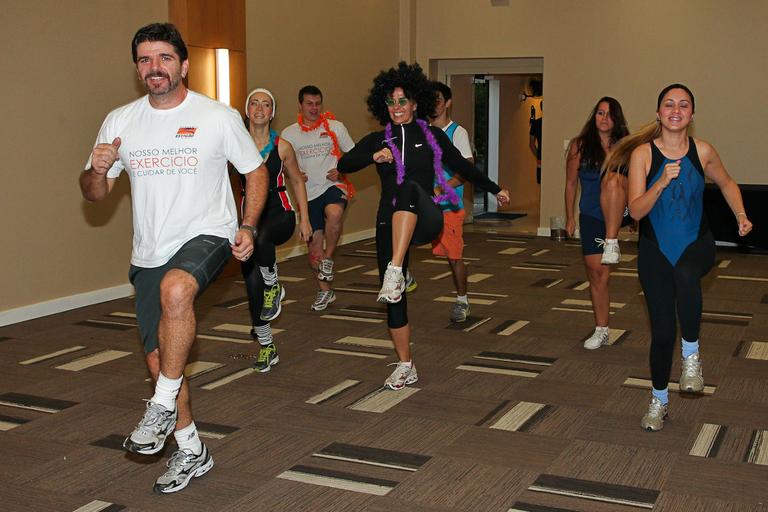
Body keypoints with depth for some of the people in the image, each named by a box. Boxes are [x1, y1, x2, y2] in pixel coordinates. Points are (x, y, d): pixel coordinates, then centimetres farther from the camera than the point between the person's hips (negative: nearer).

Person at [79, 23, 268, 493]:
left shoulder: (219, 117, -6)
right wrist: (97, 171, -16)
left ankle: (164, 406, -20)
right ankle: (192, 452, 27)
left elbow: (256, 170, 5)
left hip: (208, 235, -5)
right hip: (150, 253, 5)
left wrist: (248, 227, -9)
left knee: (175, 288, -38)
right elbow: (95, 194, 8)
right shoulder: (120, 122, 3)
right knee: (159, 357, 8)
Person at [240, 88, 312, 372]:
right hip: (250, 216, 2)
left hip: (280, 213, -2)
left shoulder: (281, 147, -1)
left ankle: (273, 286, -9)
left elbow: (297, 181, 11)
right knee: (252, 285, 0)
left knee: (261, 239, -39)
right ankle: (266, 347, 18)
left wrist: (304, 219, 6)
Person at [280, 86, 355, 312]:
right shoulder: (289, 134, 5)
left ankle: (328, 259, -13)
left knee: (334, 212, -37)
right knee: (313, 244, 5)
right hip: (308, 193, 2)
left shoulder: (335, 127, 2)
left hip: (333, 186, -2)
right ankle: (325, 291, 25)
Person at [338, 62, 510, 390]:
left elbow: (463, 167, 20)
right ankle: (405, 367, 15)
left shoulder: (432, 136, 9)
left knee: (410, 188, -38)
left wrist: (495, 190, 27)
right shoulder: (377, 141, 10)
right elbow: (344, 165, -4)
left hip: (424, 219, -3)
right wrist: (373, 157, -21)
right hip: (390, 223, 3)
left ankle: (395, 271, -50)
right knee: (394, 296, 0)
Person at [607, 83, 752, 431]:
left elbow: (726, 183, 17)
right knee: (662, 330, 3)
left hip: (696, 244, 0)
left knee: (685, 275, -38)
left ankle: (691, 353, -17)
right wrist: (661, 183, -29)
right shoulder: (642, 153, -10)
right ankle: (659, 400, 26)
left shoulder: (703, 151, -4)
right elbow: (635, 211, -16)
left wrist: (741, 216, 4)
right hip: (655, 249, 0)